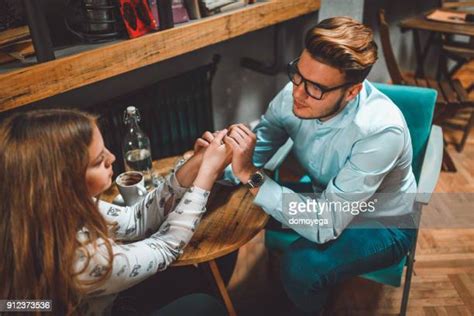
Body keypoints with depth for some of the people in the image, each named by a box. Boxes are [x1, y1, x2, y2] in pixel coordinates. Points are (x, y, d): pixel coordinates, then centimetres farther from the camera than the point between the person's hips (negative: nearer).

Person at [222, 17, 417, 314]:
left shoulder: (381, 131, -37)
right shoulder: (297, 92, -20)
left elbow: (324, 225, -37)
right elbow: (261, 142, -7)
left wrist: (250, 175, -42)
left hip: (380, 223, -4)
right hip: (326, 196, 5)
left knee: (302, 265, -31)